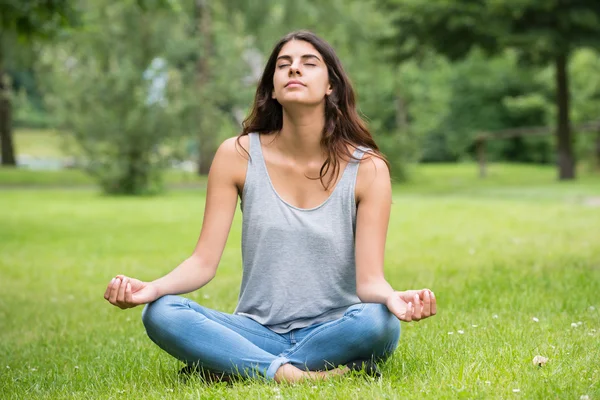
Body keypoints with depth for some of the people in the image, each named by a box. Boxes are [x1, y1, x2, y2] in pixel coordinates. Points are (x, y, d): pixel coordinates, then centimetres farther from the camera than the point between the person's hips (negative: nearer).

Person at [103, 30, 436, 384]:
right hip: (256, 332, 1)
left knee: (379, 322, -35)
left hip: (332, 333, 0)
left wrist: (393, 298, -34)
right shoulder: (238, 156, -2)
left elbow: (369, 279, -10)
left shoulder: (367, 168, -5)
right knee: (161, 314, -25)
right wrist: (153, 288, -25)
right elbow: (204, 262, -5)